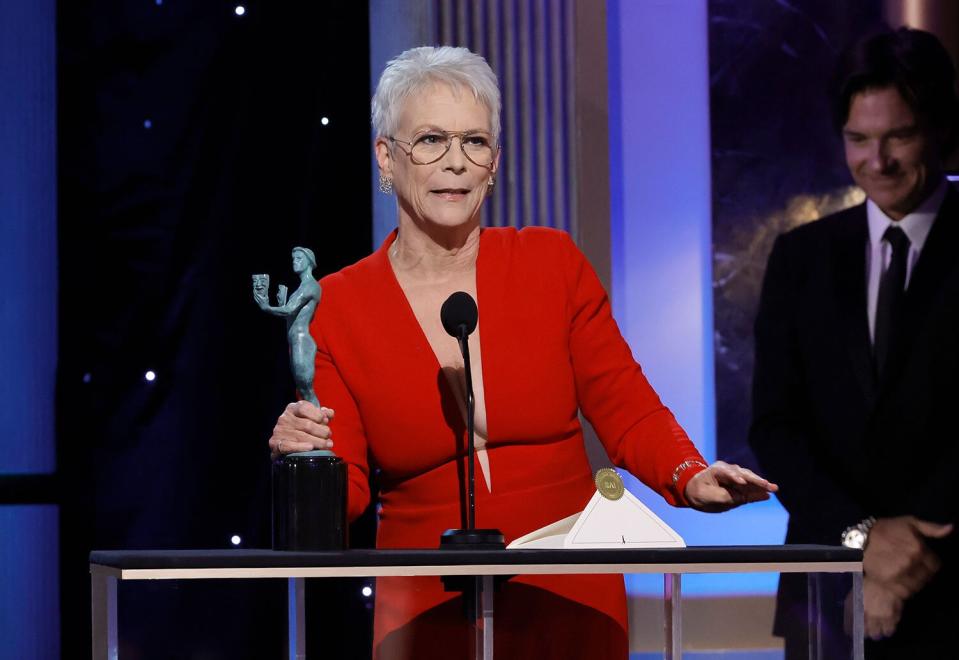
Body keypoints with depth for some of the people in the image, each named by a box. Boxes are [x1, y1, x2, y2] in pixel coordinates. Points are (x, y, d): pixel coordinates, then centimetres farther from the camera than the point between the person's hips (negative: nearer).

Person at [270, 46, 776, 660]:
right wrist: (311, 462, -22)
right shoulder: (336, 309, -3)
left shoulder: (554, 264, -1)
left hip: (572, 607, 1)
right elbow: (344, 502, -2)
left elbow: (629, 413, 2)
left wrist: (690, 478, -17)